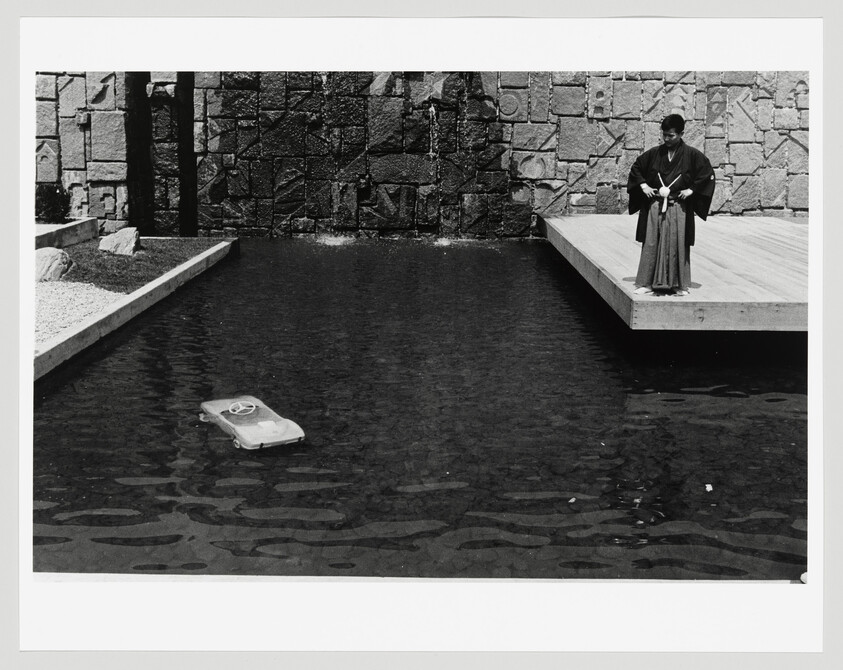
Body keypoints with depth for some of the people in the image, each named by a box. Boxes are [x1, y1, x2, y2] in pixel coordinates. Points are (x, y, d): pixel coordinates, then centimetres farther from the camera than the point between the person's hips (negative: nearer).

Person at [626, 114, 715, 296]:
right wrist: (643, 185, 5)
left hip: (679, 208, -2)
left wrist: (691, 189, -5)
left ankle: (680, 284, 11)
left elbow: (708, 174, 0)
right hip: (654, 207, 2)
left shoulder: (691, 155, -2)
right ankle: (647, 283, 6)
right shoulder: (654, 153, 5)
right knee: (651, 244, 1)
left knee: (677, 245, 1)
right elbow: (636, 167, 17)